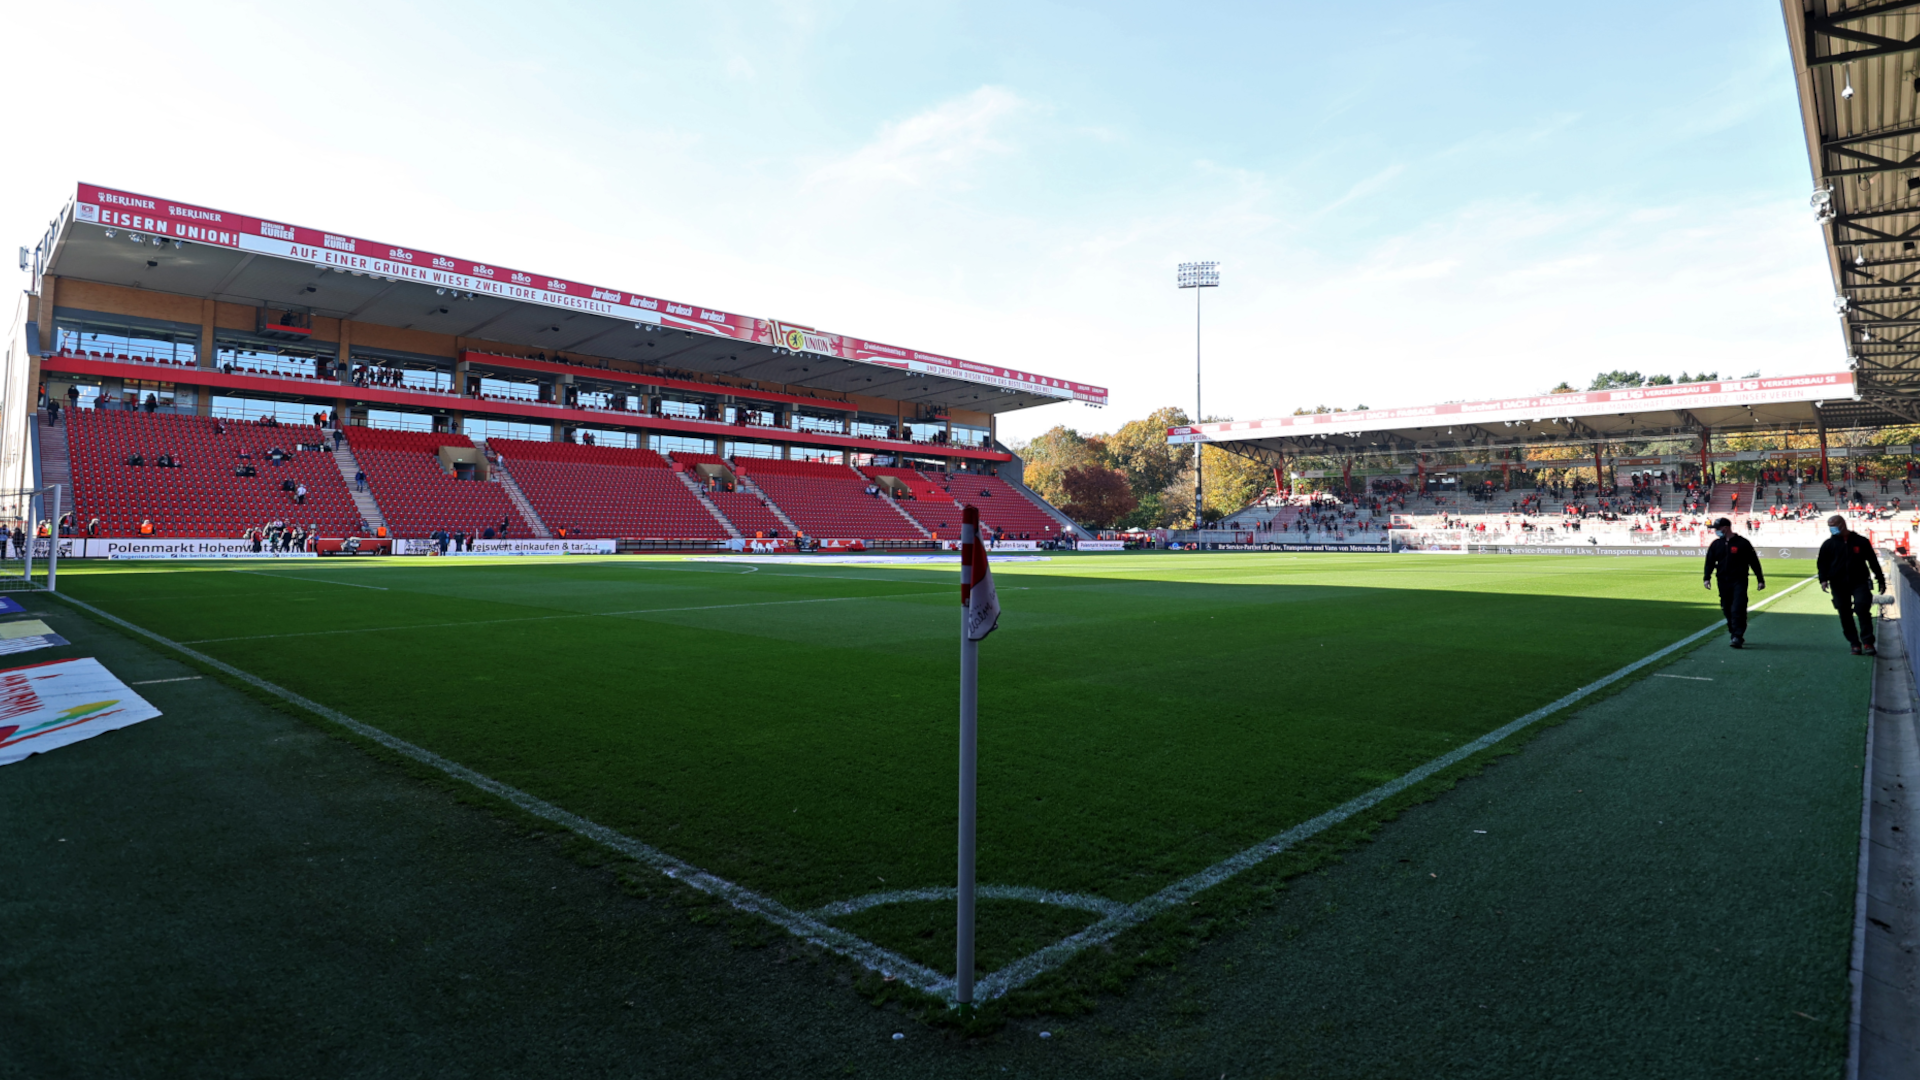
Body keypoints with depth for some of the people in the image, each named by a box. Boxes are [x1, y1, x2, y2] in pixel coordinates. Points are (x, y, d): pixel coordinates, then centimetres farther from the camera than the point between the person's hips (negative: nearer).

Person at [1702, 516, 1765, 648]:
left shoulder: (1743, 543, -1)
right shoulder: (1716, 544, 11)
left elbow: (1754, 562, 1)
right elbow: (1710, 562, 9)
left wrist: (1760, 580, 1)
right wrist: (1707, 577, -4)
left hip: (1739, 581, -4)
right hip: (1723, 582, 5)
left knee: (1737, 609, -13)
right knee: (1727, 610, 7)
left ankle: (1738, 637, -14)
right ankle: (1734, 634, 18)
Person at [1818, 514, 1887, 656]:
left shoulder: (1861, 542, 3)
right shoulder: (1829, 544, 5)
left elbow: (1873, 561, 9)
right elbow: (1822, 563, 5)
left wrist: (1880, 580, 9)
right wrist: (1823, 579, -10)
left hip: (1859, 582, -1)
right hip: (1838, 585, 1)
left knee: (1863, 609, -13)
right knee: (1845, 615, 3)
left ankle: (1867, 643, -6)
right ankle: (1854, 643, 12)